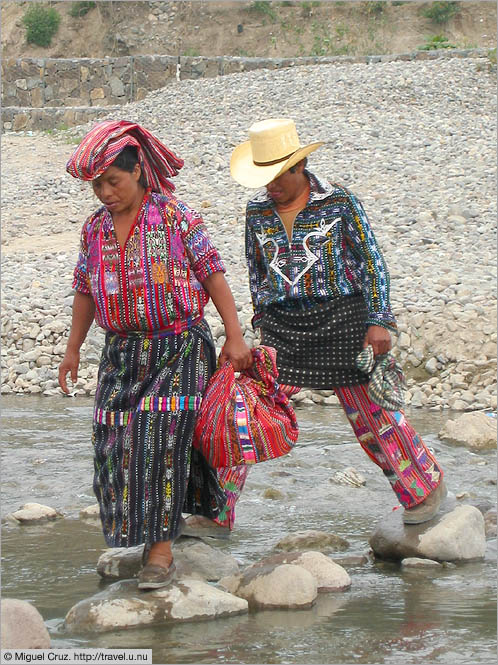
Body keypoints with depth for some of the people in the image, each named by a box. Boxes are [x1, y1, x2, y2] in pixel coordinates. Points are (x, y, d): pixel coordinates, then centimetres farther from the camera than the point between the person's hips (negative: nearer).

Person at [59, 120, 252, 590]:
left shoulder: (176, 217, -7)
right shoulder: (95, 229, 8)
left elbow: (212, 274, -5)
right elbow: (85, 290, 18)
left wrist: (235, 338, -9)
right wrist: (73, 348, 15)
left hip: (179, 347, -5)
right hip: (123, 352, 5)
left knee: (162, 438, -13)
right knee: (118, 443, 0)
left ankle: (161, 549, -10)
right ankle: (135, 534, 17)